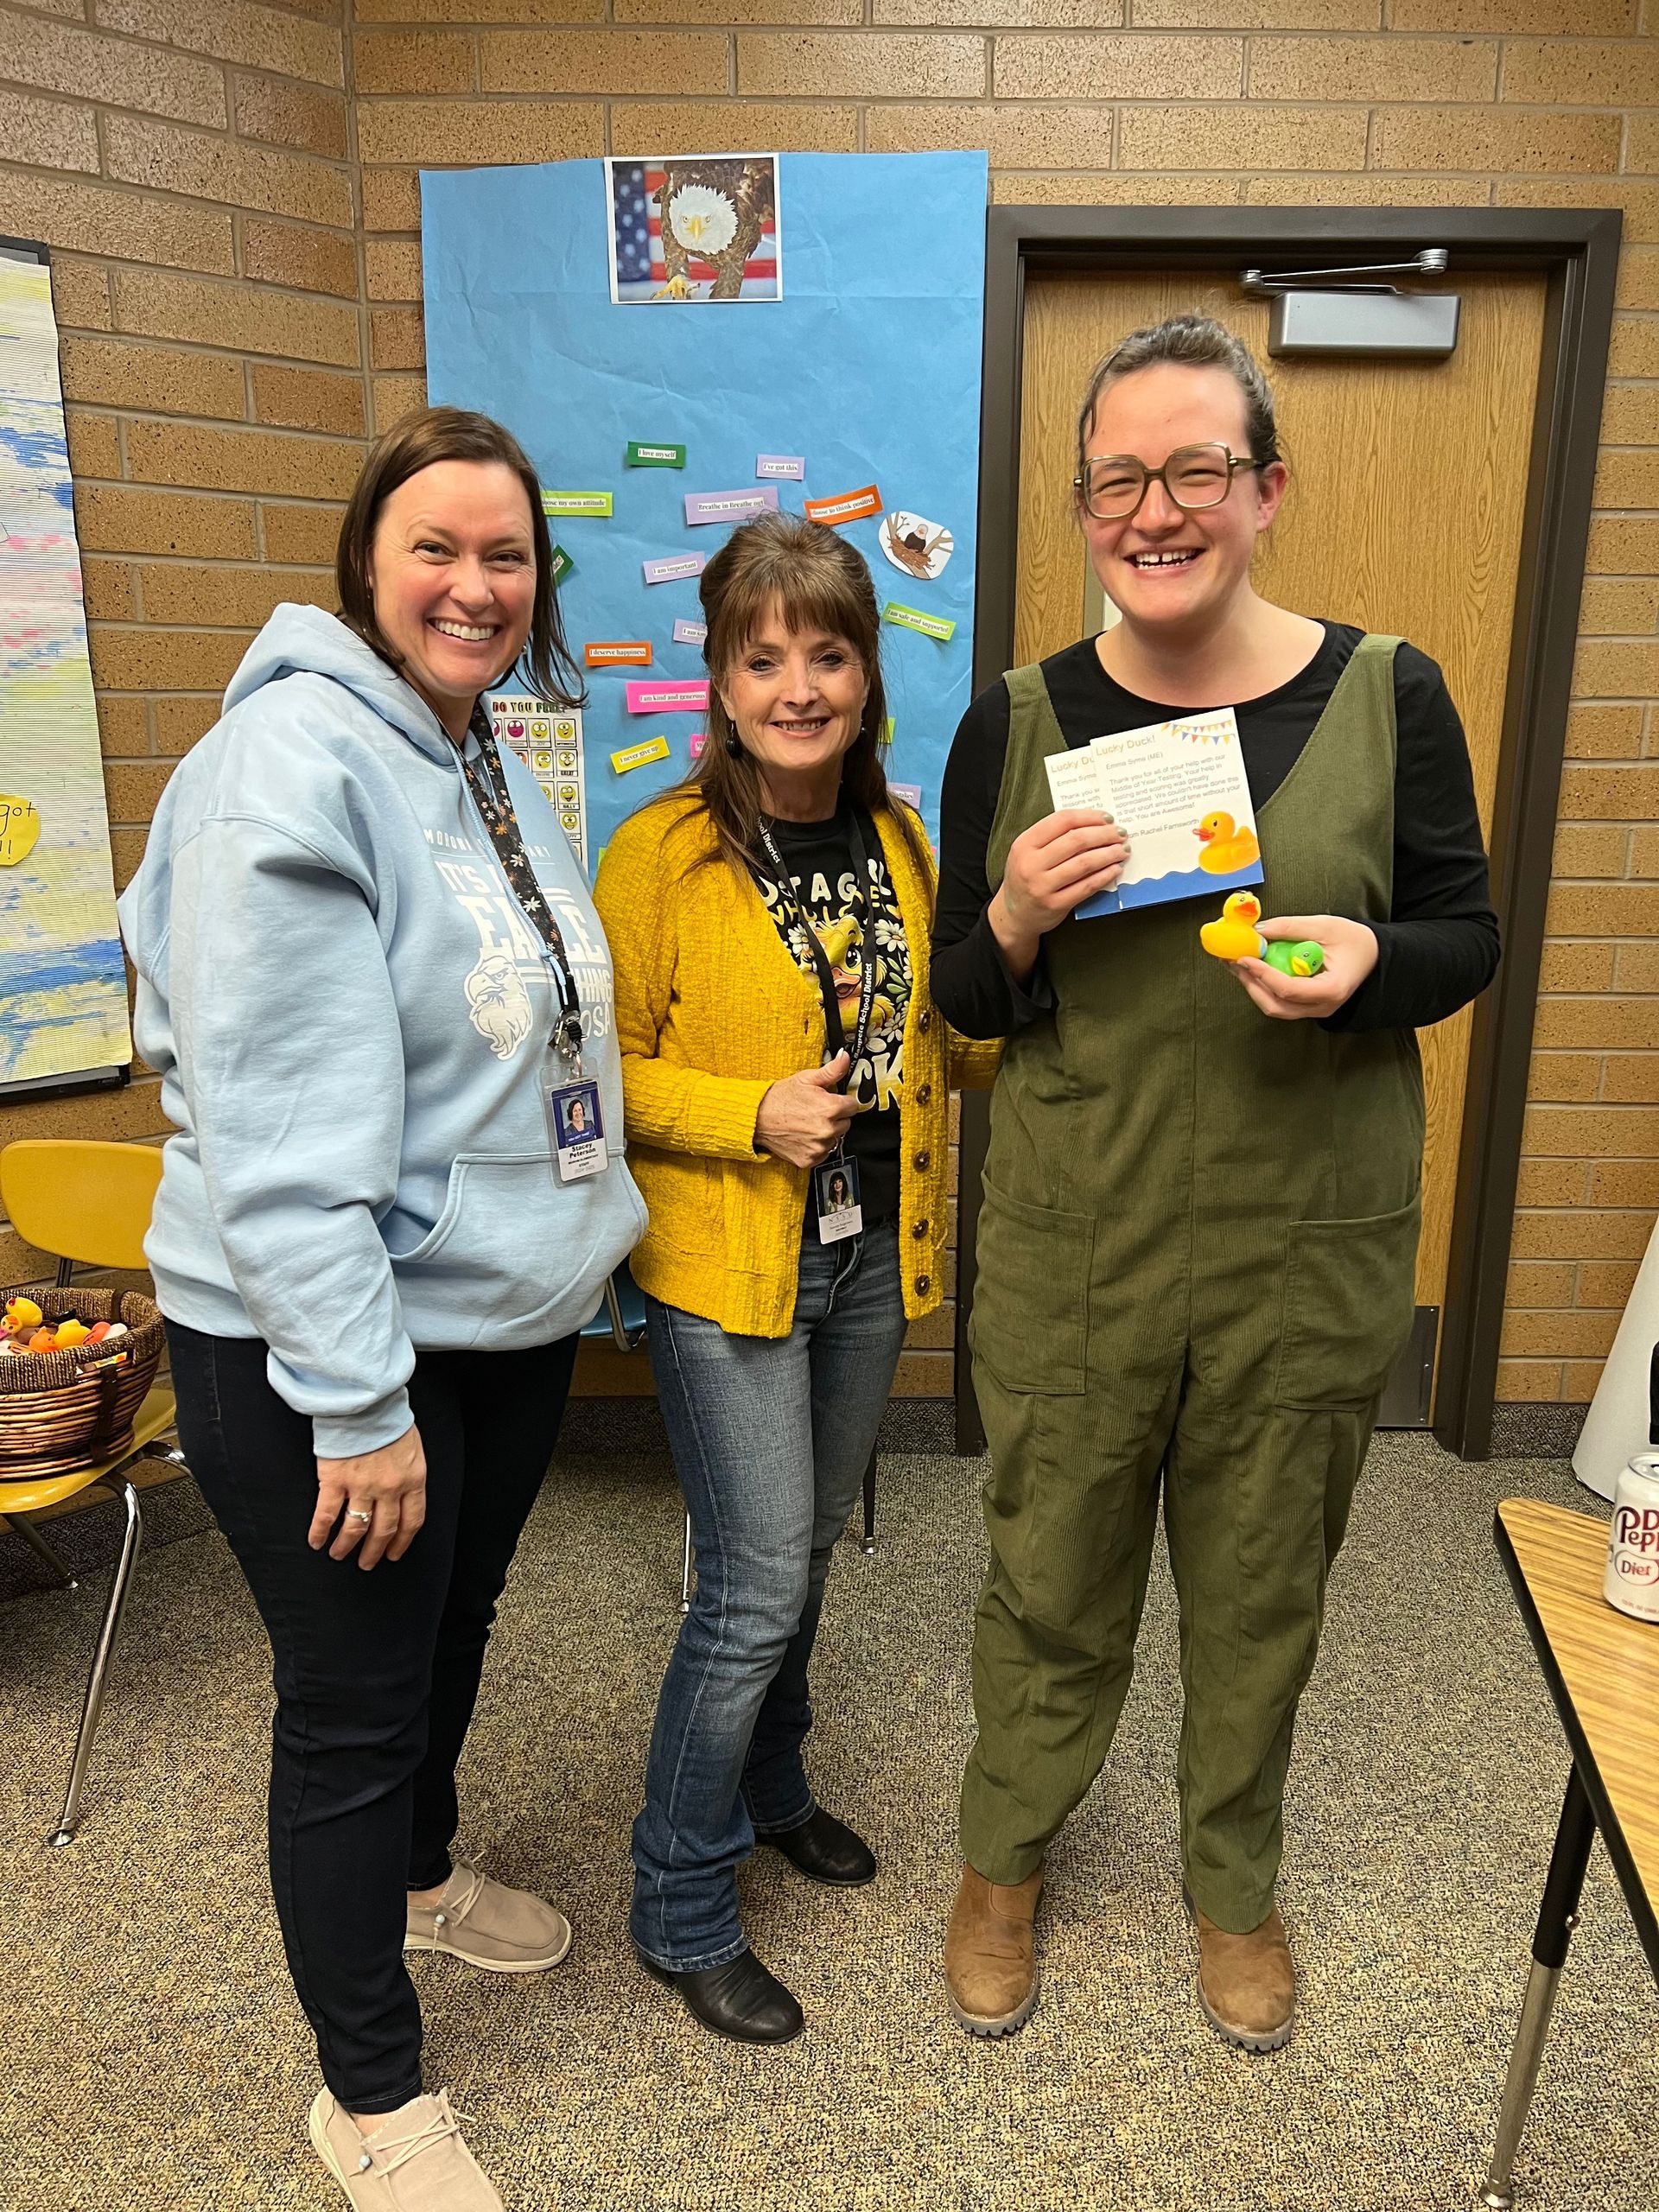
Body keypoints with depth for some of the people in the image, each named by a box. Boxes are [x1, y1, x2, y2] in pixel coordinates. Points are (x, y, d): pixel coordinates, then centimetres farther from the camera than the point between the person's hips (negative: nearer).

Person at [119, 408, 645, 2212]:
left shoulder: (487, 760, 8)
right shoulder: (294, 765, -20)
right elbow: (284, 1134, -25)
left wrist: (573, 1249, 20)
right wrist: (359, 1403, -23)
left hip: (508, 1315, 9)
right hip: (327, 1345, -8)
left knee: (451, 1627, 26)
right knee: (353, 1704, 8)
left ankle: (419, 1874, 54)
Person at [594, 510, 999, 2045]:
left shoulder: (898, 842, 5)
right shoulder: (662, 855, -13)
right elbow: (609, 1068, -9)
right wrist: (751, 1115, -23)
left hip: (870, 1258, 6)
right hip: (725, 1267, -6)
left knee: (806, 1547, 21)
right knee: (758, 1587, -2)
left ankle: (767, 1785, 46)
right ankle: (683, 1906, 21)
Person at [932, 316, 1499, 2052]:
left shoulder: (1385, 694, -4)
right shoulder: (1017, 723, -3)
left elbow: (1464, 940, 1)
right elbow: (964, 1000, 2)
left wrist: (1364, 963, -21)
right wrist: (1018, 916, -20)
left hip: (1310, 1250, 1)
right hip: (1073, 1244, 0)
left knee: (1261, 1592, 19)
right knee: (1050, 1582, 15)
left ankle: (1234, 1883, 47)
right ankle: (1003, 1862, 44)